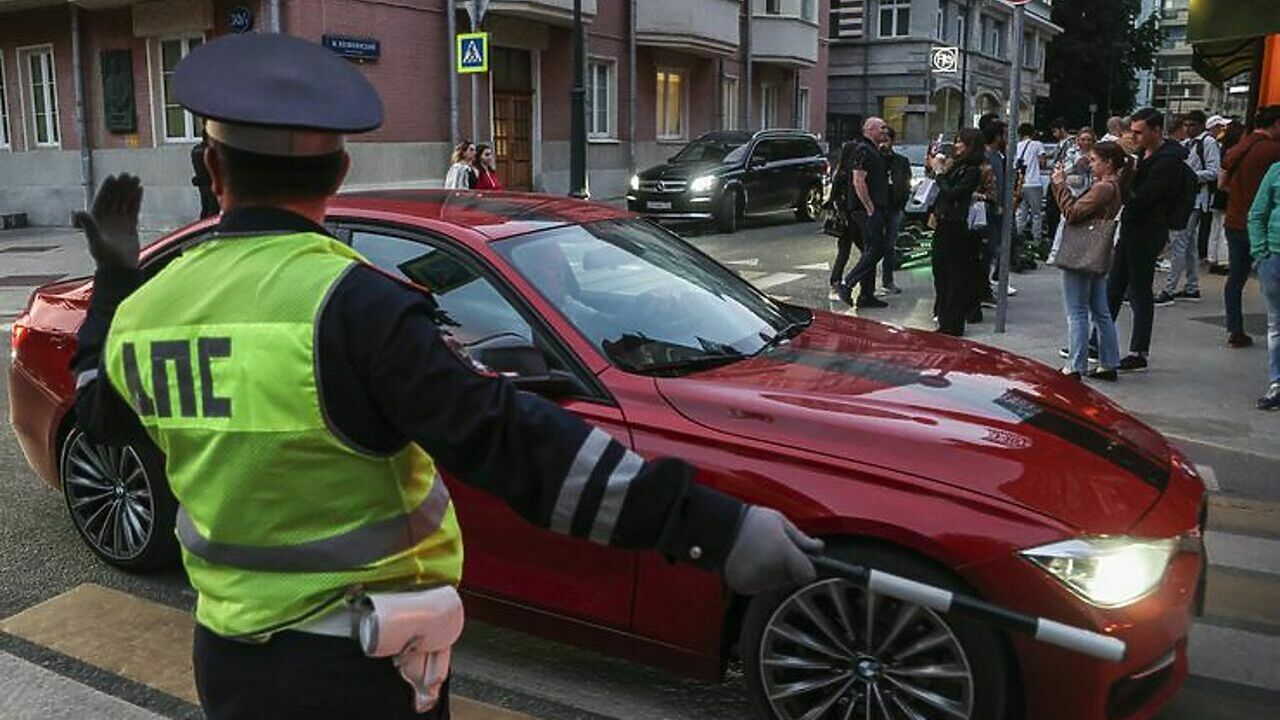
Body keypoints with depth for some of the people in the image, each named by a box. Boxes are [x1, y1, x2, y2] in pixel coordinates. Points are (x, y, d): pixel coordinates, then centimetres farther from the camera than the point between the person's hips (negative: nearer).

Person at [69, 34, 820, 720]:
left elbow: (102, 416, 18)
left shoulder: (146, 309, -3)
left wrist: (115, 274, 29)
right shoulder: (353, 306, -24)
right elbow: (507, 440, -32)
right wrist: (712, 526, -34)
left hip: (227, 651, 6)